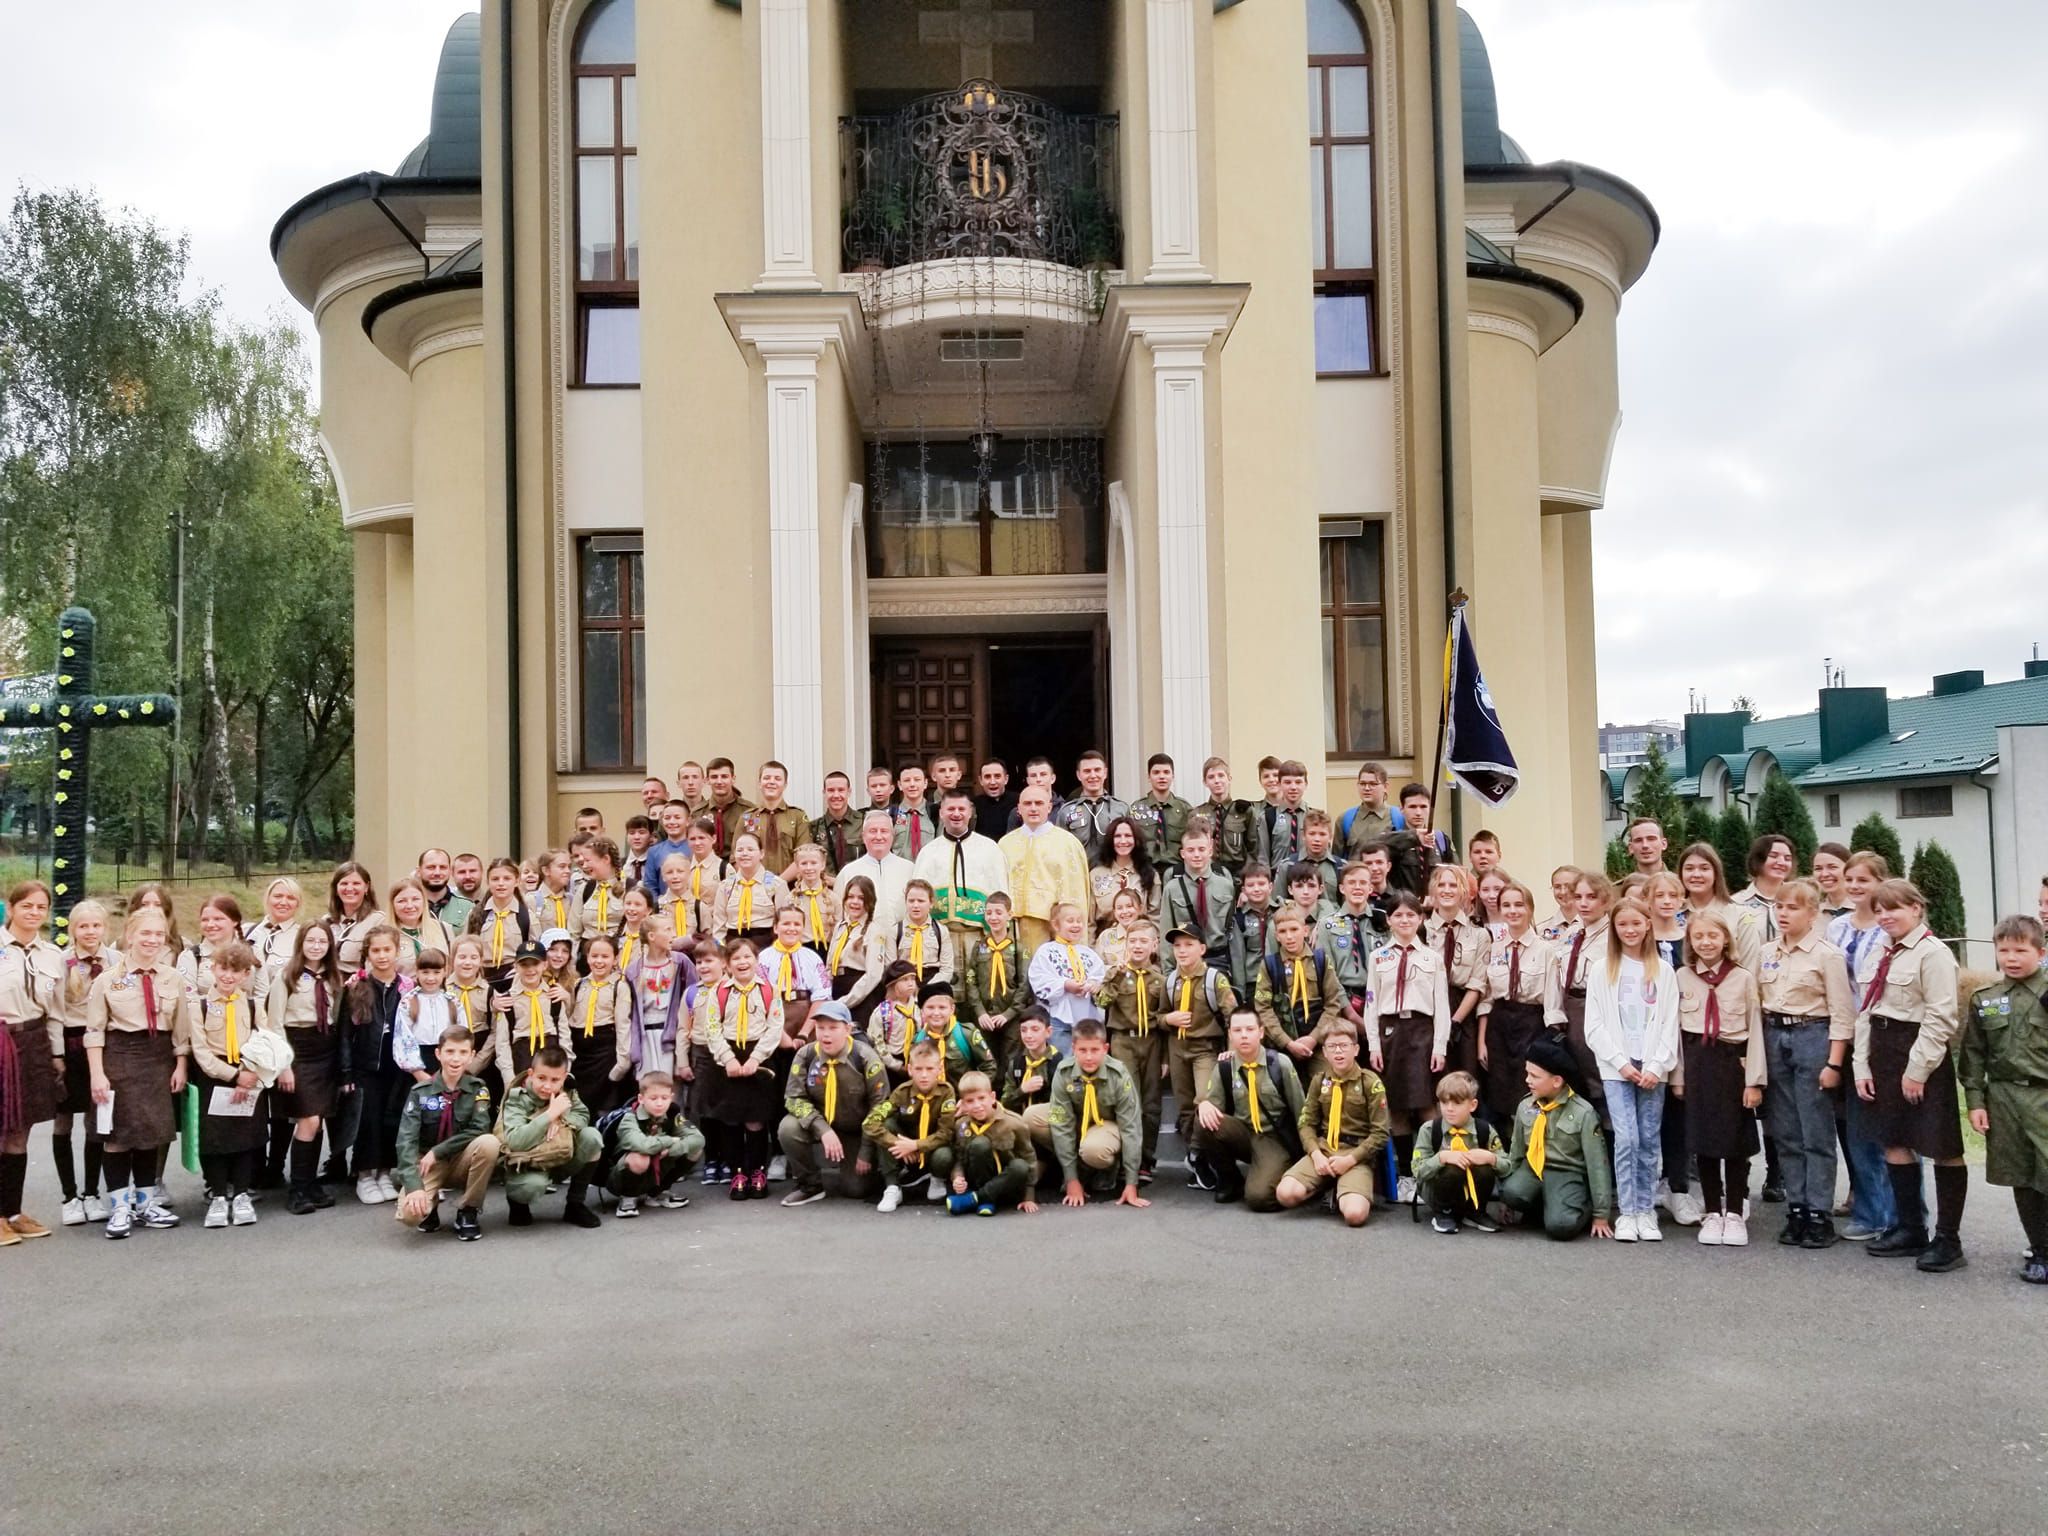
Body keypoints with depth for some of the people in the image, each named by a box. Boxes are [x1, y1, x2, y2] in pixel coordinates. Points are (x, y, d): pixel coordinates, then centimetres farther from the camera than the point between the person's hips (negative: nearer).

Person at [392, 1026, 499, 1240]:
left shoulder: (477, 1088, -6)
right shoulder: (421, 1092, -9)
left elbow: (478, 1130, -16)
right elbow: (406, 1140, -18)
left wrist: (437, 1152, -21)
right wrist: (414, 1186, -31)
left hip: (461, 1161, 1)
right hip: (428, 1163, -1)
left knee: (489, 1143, -32)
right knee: (410, 1213, -30)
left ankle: (467, 1212, -12)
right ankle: (431, 1203, 9)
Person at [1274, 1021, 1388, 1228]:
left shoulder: (1370, 1083, -3)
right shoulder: (1319, 1080, 9)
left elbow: (1380, 1133, -5)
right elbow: (1307, 1123, 8)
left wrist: (1350, 1160, -14)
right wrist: (1316, 1154, -11)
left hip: (1357, 1154, -3)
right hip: (1323, 1148, 3)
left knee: (1355, 1214, -32)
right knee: (1285, 1194, -24)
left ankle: (1343, 1194, 5)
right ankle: (1327, 1187, 6)